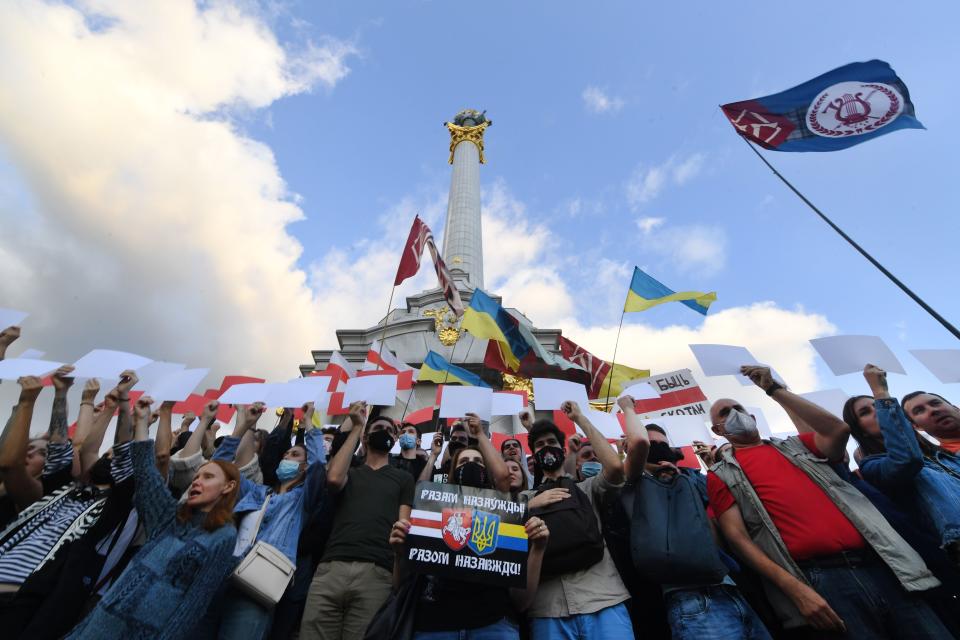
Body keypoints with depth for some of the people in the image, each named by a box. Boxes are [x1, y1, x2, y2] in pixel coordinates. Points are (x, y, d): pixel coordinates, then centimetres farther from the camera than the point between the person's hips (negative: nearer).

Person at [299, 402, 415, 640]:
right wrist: (356, 428, 1)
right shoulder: (350, 473, 21)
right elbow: (334, 478, -4)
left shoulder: (403, 478, 17)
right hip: (331, 568, 1)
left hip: (376, 572, -1)